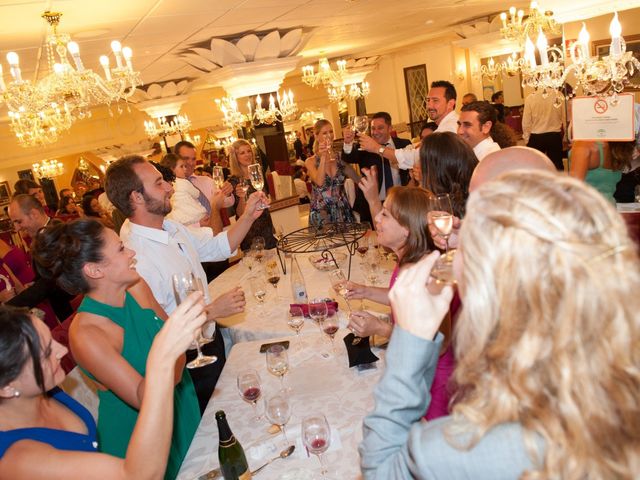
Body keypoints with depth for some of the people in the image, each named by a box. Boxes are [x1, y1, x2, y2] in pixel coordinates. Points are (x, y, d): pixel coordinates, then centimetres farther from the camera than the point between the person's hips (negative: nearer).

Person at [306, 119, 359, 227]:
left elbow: (358, 180, -9)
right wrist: (323, 157, -20)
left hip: (343, 212, 2)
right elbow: (320, 182, -19)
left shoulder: (340, 157, 3)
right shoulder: (311, 161, -2)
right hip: (321, 214, -2)